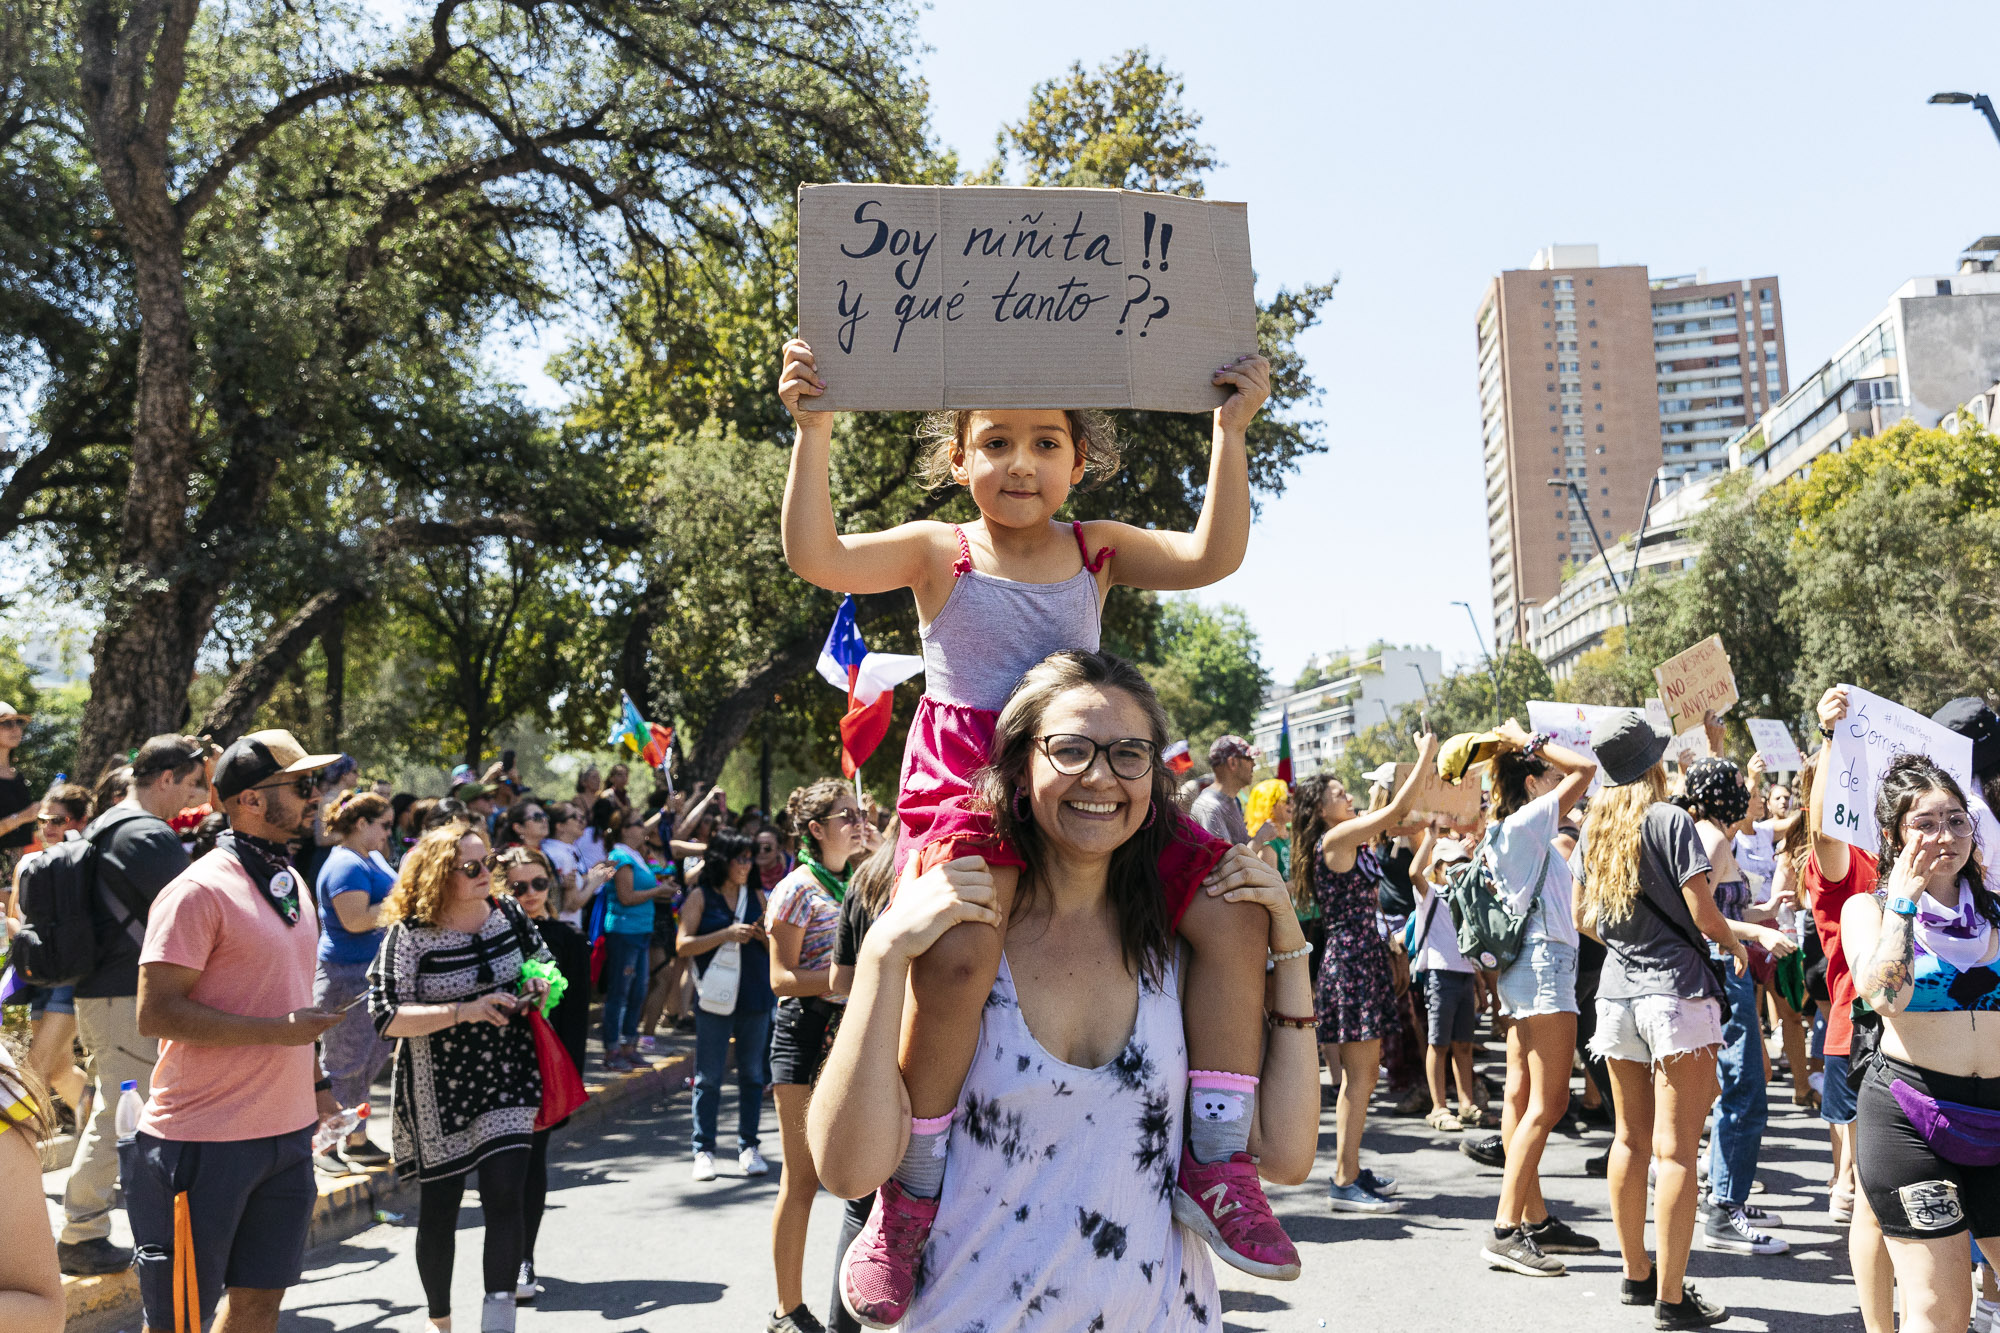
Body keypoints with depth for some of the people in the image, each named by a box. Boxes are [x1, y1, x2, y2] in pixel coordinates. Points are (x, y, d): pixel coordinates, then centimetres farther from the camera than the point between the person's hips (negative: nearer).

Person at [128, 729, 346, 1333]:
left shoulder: (293, 884, 11)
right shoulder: (199, 891, -15)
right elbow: (156, 1013, -20)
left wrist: (317, 1081, 17)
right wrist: (279, 1029, -22)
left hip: (287, 1132, 8)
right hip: (204, 1141, -7)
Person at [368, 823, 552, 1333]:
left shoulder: (508, 913, 0)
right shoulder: (410, 935, -14)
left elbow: (541, 958, 17)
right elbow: (385, 1016, -18)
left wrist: (539, 985, -6)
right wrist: (462, 1011, -27)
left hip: (506, 1081, 3)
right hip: (440, 1094, -3)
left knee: (506, 1197, -8)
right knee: (439, 1208, 11)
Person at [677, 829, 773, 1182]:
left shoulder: (756, 895, 10)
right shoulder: (701, 896, 0)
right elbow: (683, 945, -8)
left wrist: (765, 935, -7)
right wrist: (726, 934, -17)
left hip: (756, 994, 3)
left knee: (753, 1074, 7)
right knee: (709, 1077, 1)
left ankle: (748, 1147, 16)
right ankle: (704, 1151, 10)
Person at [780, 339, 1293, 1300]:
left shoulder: (1098, 550, 11)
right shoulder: (938, 551, 4)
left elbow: (1211, 558, -3)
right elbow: (817, 558, -10)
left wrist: (1231, 431, -8)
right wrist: (812, 430, -16)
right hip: (966, 783, -4)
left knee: (1231, 919, -9)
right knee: (960, 952, -32)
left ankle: (1215, 1160, 3)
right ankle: (911, 1191, -11)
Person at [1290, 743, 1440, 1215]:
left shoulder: (1348, 840, 14)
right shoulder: (1336, 837, -13)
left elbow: (1393, 813, 23)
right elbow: (1395, 811, -16)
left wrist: (1420, 761, 15)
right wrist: (1426, 755, -7)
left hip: (1362, 958, 10)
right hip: (1350, 958, -10)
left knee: (1363, 1070, 13)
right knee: (1358, 1074, -7)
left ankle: (1349, 1169, 21)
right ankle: (1344, 1182, -2)